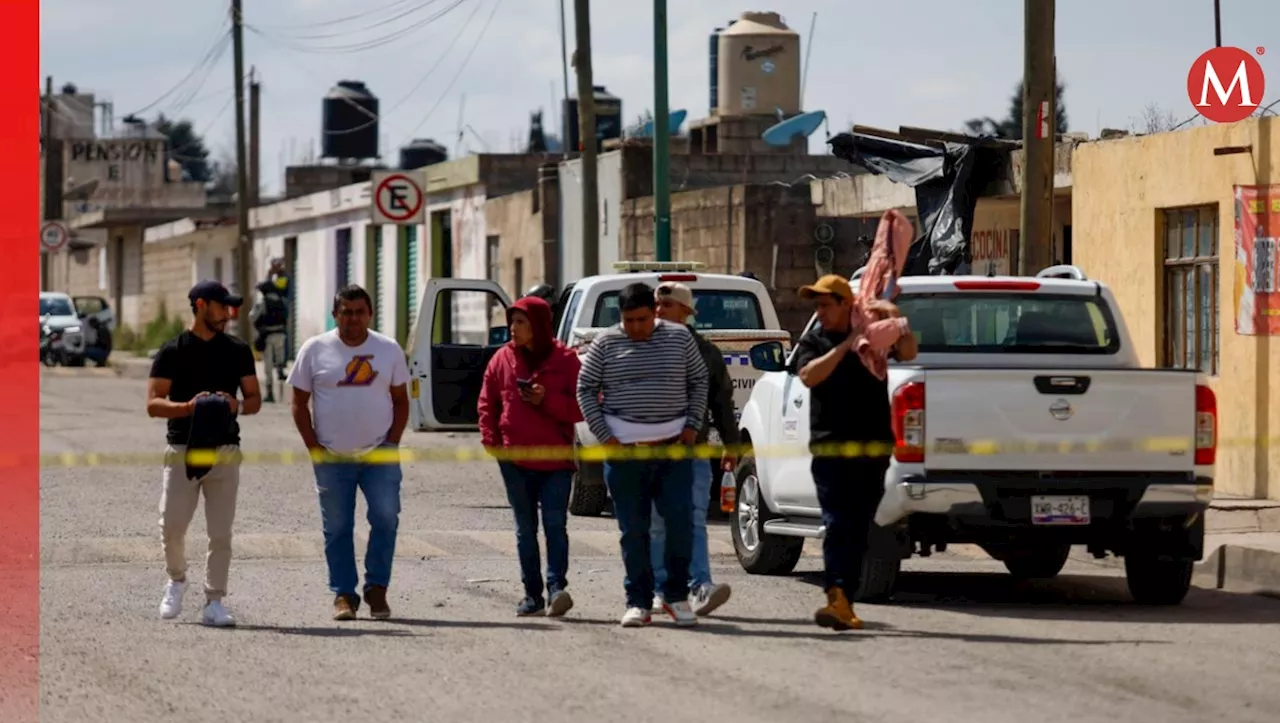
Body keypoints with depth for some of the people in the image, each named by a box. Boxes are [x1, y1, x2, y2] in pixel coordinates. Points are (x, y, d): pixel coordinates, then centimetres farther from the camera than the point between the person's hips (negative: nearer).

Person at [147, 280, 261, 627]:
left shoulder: (238, 351, 11)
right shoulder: (172, 351, 1)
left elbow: (255, 399, 13)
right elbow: (153, 404, -3)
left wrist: (236, 406, -10)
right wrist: (187, 407, -22)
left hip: (225, 452, 2)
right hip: (182, 451, -2)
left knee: (221, 533, -1)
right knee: (172, 526, -6)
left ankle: (214, 602, 5)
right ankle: (176, 580, 22)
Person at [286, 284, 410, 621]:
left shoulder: (389, 350, 6)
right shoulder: (315, 350, 1)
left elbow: (401, 401, 11)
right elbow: (299, 403, 4)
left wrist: (391, 443, -2)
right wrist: (314, 448, -5)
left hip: (379, 455, 0)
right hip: (332, 458, 0)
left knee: (386, 518, -10)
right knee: (337, 528, 2)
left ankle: (377, 588, 3)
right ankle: (343, 595, 10)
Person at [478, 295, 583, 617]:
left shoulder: (565, 360, -1)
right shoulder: (503, 359, 7)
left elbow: (582, 407, -3)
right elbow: (487, 405, 13)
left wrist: (547, 400, -16)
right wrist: (492, 441, 1)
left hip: (556, 459, -3)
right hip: (515, 459, 3)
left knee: (555, 524, -13)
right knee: (526, 528, 8)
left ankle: (556, 587, -18)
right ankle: (533, 595, 12)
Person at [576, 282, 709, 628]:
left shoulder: (679, 338, 6)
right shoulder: (606, 343, 3)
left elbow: (699, 382, 13)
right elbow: (585, 390, 5)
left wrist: (692, 428, 2)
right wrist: (605, 437, -3)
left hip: (673, 447, 1)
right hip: (624, 450, 0)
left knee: (680, 521, -7)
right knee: (633, 530, 2)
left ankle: (677, 595, 8)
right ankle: (638, 602, 9)